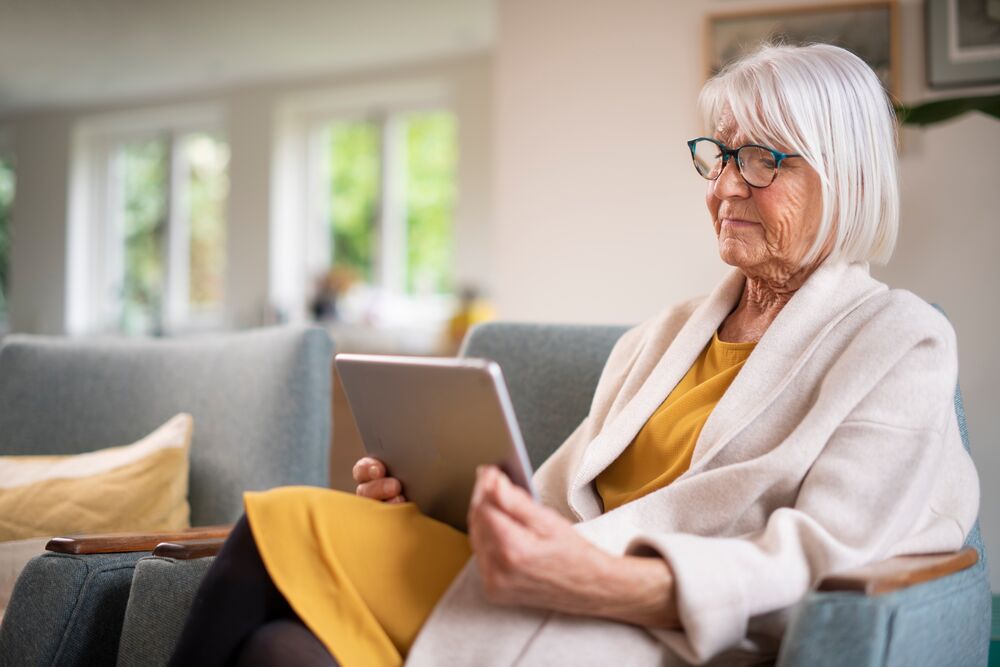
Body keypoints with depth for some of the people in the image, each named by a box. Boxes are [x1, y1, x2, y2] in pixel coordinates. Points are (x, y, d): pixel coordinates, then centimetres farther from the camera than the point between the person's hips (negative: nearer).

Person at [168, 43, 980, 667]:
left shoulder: (899, 345, 3)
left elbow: (821, 558, -11)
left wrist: (607, 582, -27)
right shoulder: (662, 335, 25)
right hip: (547, 599, 7)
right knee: (284, 524, -20)